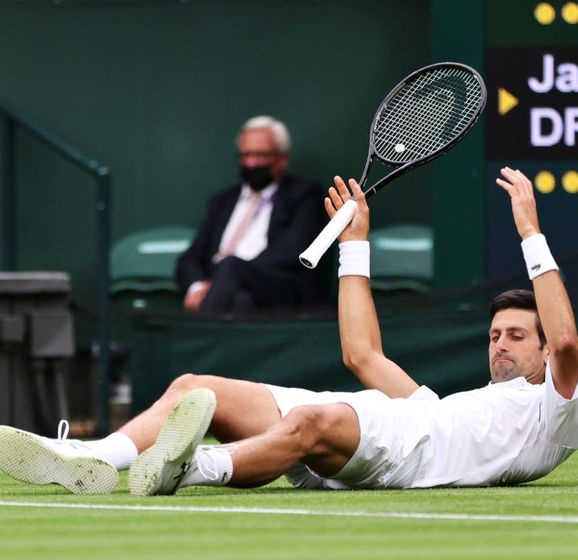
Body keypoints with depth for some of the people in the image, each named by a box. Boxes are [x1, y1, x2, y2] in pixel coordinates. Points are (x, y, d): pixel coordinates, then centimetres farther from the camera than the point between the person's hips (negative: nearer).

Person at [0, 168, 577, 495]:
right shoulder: (453, 404, 44)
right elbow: (362, 354, 46)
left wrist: (531, 235, 3)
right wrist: (355, 242, 45)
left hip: (412, 449, -8)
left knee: (314, 418, -42)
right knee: (192, 388, -11)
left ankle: (193, 467, -66)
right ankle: (90, 461, -35)